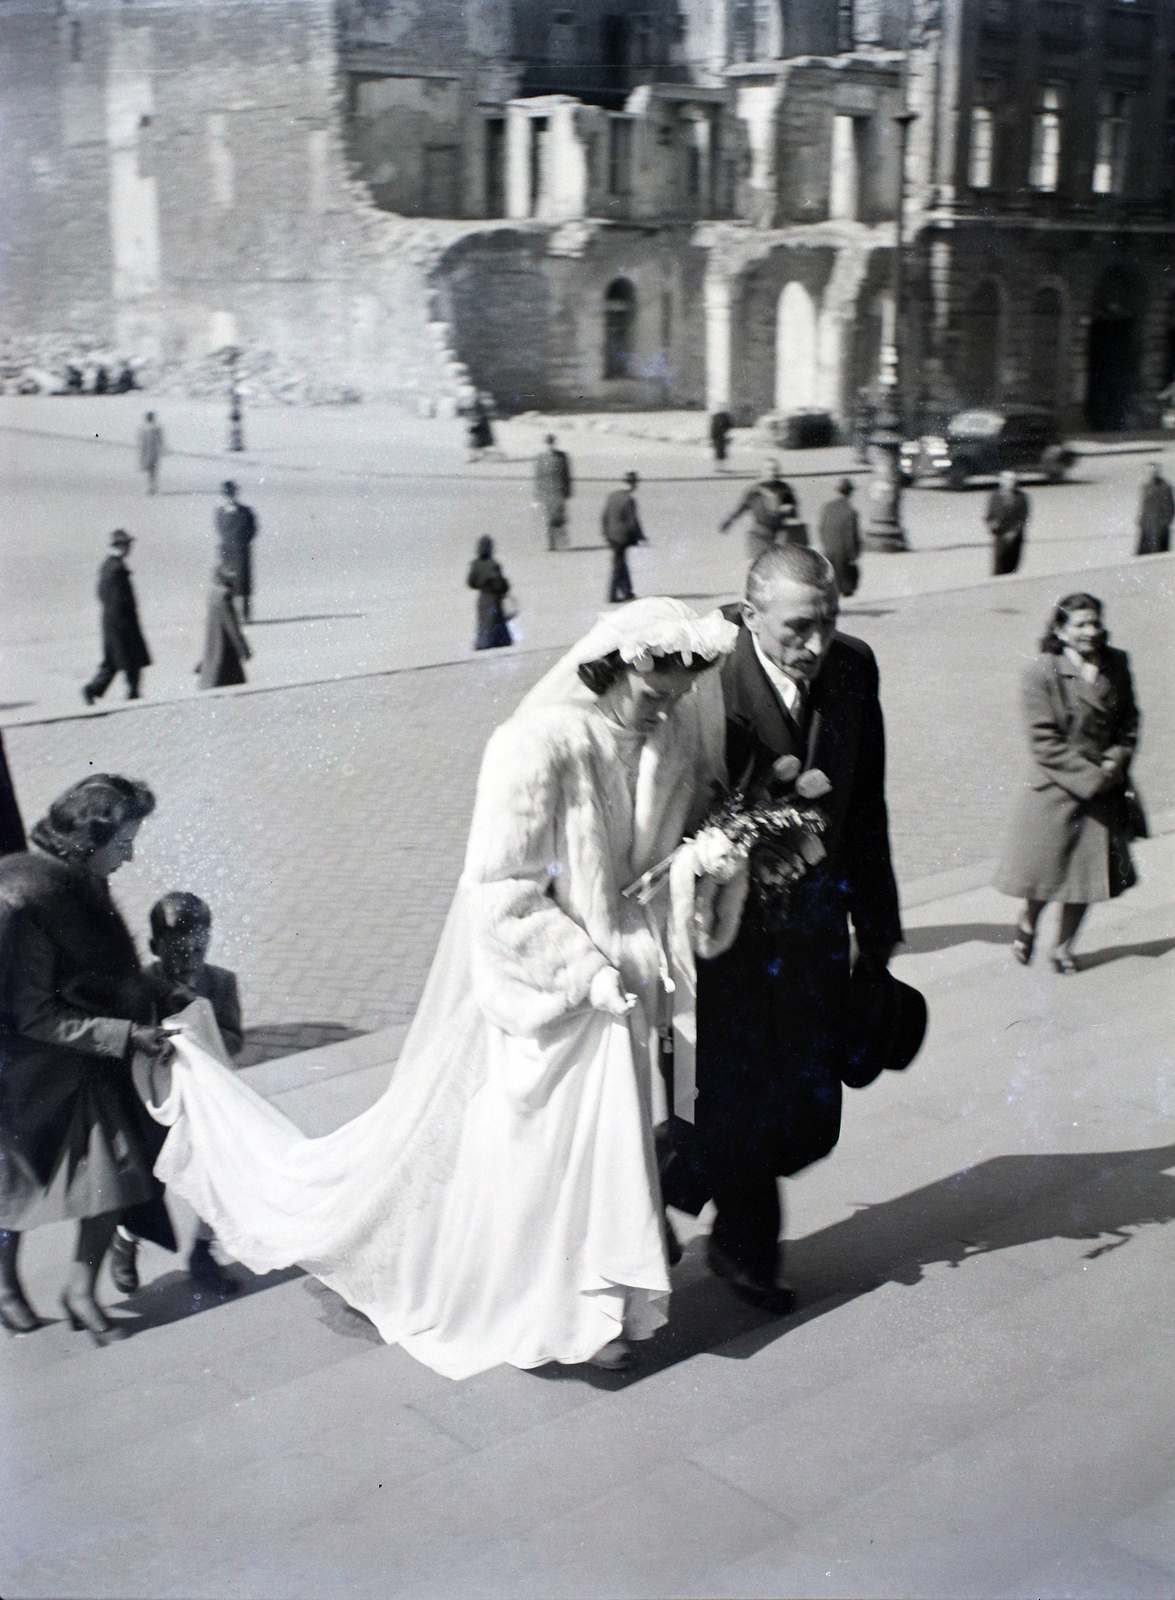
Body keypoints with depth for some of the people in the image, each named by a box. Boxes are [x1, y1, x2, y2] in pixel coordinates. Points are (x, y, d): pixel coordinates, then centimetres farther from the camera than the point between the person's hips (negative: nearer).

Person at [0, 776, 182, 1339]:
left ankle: (81, 1291, 19)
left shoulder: (81, 885, -2)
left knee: (115, 1176, 1)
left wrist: (169, 997, -1)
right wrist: (126, 1034, -25)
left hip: (88, 1063, 7)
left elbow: (111, 971, 12)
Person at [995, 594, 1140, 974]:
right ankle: (1028, 925, 35)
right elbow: (1044, 742, -15)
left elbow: (1129, 721, 14)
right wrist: (1090, 775, -16)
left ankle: (1064, 944, 26)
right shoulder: (1040, 673, -12)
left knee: (1089, 867, 6)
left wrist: (1116, 761, -4)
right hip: (1055, 789, -4)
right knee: (1046, 866, 4)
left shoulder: (1116, 665, 4)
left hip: (1104, 790, 4)